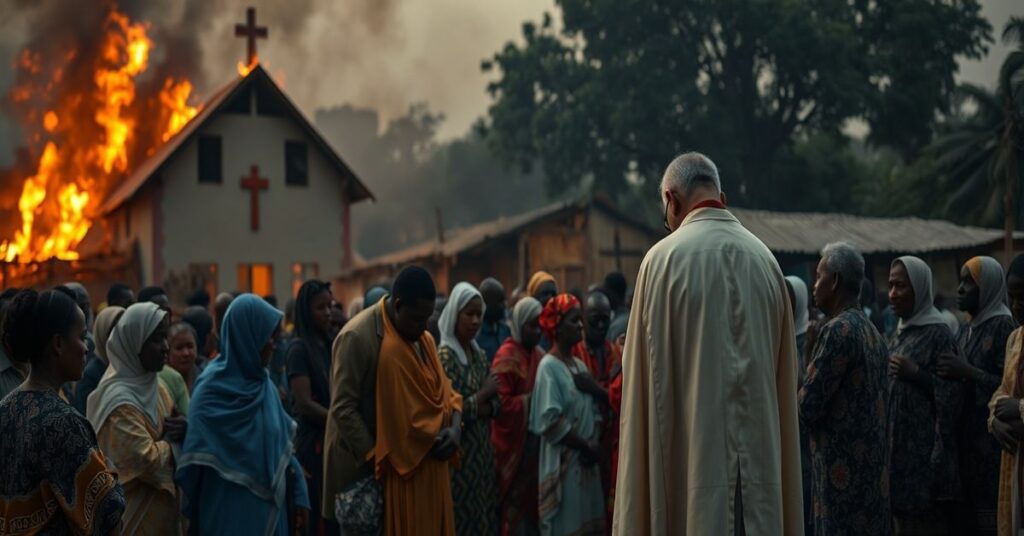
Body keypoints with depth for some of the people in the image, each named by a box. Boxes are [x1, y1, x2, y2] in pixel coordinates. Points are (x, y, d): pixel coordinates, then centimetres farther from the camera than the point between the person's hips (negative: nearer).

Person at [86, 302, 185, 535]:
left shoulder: (151, 384, 7)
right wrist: (171, 438, -8)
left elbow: (175, 431, 13)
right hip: (136, 514, -9)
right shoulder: (119, 399, -20)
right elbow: (146, 461, -26)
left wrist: (183, 428, -10)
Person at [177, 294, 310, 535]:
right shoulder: (213, 387, -13)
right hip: (231, 512, -7)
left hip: (270, 508, 7)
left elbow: (283, 444, 9)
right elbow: (197, 457, -12)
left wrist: (298, 493, 4)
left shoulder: (262, 383, 7)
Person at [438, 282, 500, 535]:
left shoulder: (480, 354, 10)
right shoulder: (444, 356, -12)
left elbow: (495, 402, 10)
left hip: (482, 451, 7)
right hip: (457, 453, -7)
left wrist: (485, 409, -10)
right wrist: (482, 396, -12)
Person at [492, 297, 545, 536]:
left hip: (535, 443, 8)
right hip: (514, 445, -8)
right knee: (515, 510, -3)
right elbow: (500, 402, -19)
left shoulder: (539, 355, 11)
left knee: (533, 505, 11)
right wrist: (530, 400, -20)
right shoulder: (506, 357, -13)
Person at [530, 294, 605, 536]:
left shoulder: (580, 365, 12)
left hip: (587, 462, 7)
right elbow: (551, 421, -17)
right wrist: (586, 447, -11)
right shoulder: (549, 366, -11)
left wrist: (595, 444, -5)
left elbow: (593, 410, 12)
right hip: (562, 464, -7)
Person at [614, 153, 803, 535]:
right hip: (761, 453, 4)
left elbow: (644, 376, -6)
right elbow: (784, 373, 10)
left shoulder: (665, 258, -7)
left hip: (692, 452, -4)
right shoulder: (764, 258, 6)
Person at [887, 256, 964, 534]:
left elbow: (951, 393, -13)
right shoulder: (901, 332, 14)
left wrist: (916, 374, -19)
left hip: (924, 450, -8)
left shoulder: (937, 333, -10)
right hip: (897, 447, 8)